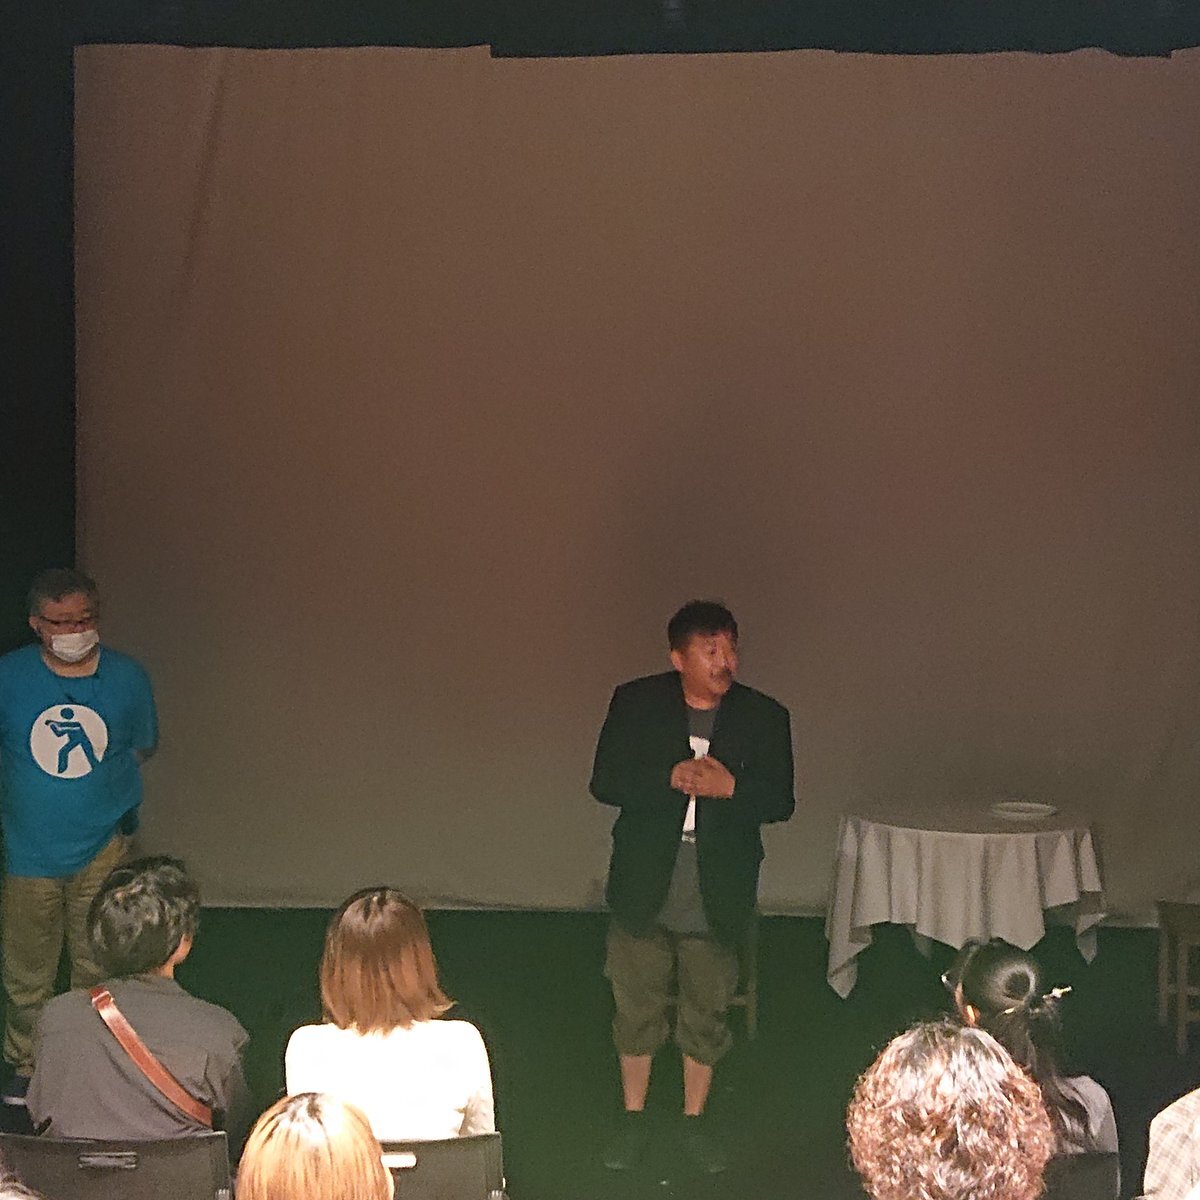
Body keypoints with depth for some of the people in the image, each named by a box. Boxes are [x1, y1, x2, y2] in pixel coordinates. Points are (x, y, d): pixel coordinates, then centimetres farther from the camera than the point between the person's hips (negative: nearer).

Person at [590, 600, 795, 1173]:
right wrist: (670, 778, -22)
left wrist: (729, 787, -22)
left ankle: (695, 1120, 26)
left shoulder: (764, 717, -2)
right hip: (645, 884, 0)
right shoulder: (635, 703, -3)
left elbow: (780, 802, -2)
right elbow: (605, 782, -7)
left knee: (706, 1010, 10)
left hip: (717, 890, 1)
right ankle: (633, 1118, 25)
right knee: (637, 1004, 9)